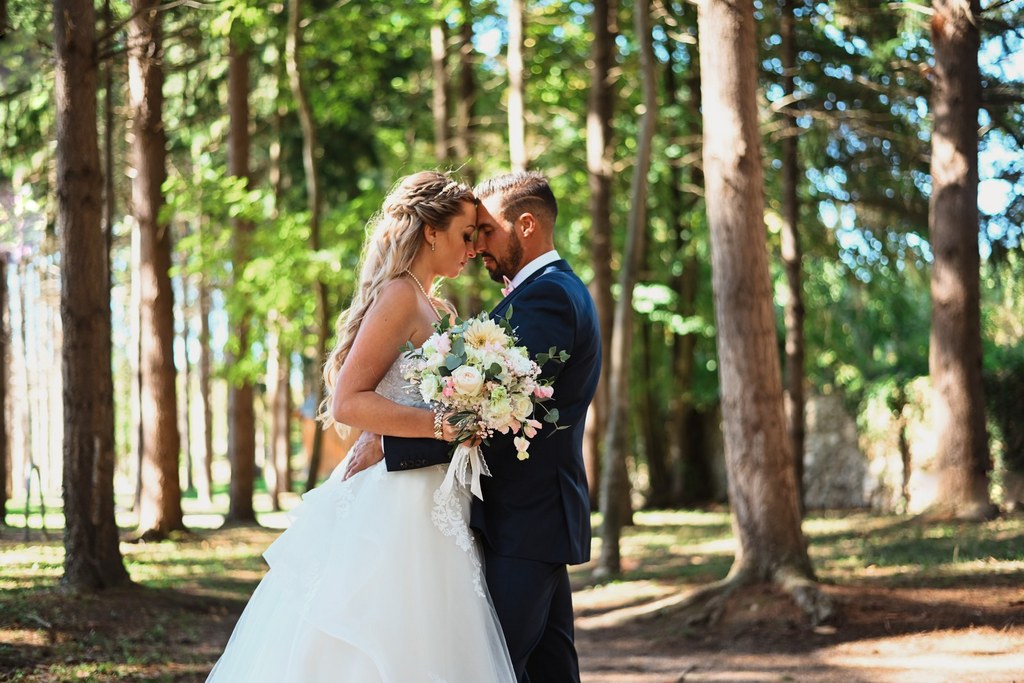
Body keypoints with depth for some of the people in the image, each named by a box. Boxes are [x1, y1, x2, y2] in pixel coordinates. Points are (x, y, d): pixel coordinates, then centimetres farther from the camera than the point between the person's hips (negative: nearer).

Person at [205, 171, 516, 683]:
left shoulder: (430, 307, 18)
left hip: (424, 512, 10)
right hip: (398, 509, -10)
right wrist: (440, 425, -25)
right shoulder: (399, 296, -10)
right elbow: (347, 402, -18)